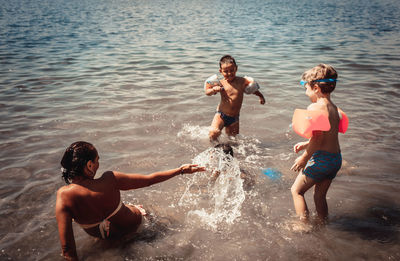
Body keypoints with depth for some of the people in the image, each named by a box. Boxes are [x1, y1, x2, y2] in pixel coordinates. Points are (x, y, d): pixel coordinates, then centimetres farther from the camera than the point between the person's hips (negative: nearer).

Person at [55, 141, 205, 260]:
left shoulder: (64, 195, -30)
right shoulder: (110, 180, -32)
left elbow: (67, 249, -28)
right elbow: (149, 180, -19)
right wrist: (180, 170, -7)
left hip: (100, 235, 2)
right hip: (131, 225, -2)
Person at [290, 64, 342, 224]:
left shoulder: (314, 108, -17)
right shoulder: (333, 108, 10)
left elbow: (317, 139, -22)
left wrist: (304, 158, -11)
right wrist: (306, 144, 20)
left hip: (321, 158, -8)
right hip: (336, 158, 8)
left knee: (297, 190, 9)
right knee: (320, 196, 22)